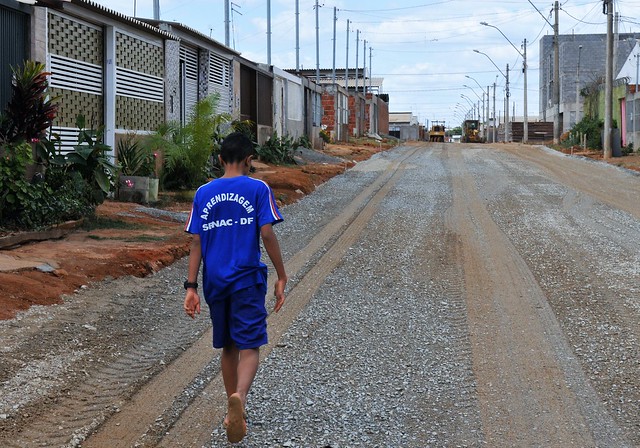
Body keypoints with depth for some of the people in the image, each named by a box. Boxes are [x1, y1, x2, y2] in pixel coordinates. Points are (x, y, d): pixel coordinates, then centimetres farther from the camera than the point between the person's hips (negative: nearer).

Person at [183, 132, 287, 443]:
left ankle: (234, 415, 27)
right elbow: (267, 234, -8)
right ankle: (239, 397, -32)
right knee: (249, 347, -4)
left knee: (228, 347, 17)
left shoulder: (203, 193, 7)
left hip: (215, 282, 4)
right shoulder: (258, 189, -2)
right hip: (247, 280, -4)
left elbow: (196, 242, 4)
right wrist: (281, 278, -1)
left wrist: (191, 287, 5)